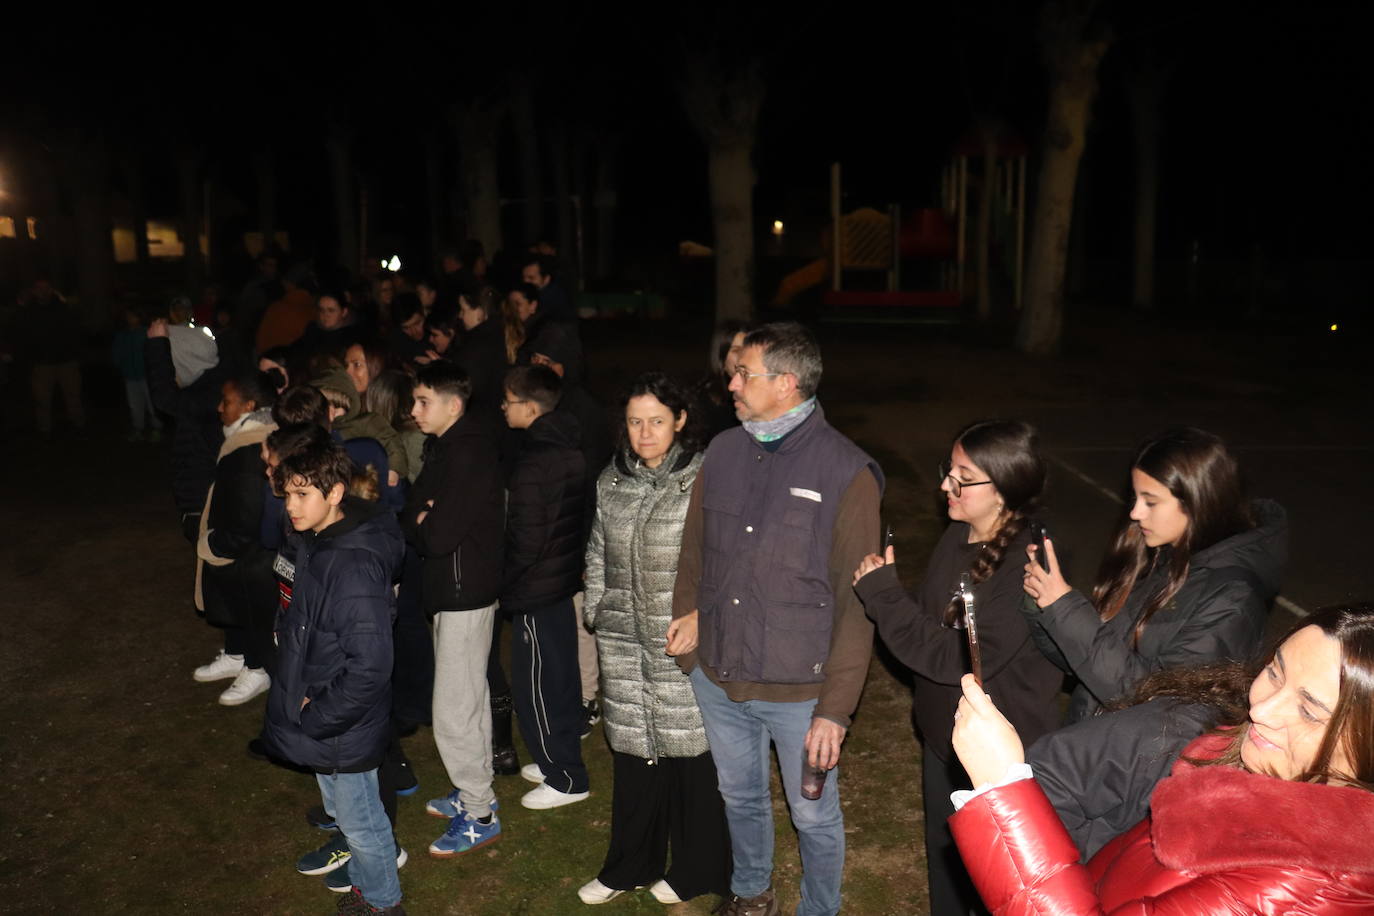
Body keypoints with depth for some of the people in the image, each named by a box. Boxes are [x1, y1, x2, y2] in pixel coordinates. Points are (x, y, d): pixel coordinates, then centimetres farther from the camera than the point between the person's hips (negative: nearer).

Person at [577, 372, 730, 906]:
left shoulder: (705, 478, -11)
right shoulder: (611, 480, 7)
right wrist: (596, 612, 12)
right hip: (624, 641, 5)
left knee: (691, 750, 7)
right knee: (633, 746, 15)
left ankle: (696, 871, 27)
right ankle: (631, 866, 33)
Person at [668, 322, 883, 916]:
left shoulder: (846, 472, -15)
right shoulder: (723, 451, 0)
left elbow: (855, 604, -14)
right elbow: (694, 552, 11)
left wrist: (835, 709, -14)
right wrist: (689, 618, 2)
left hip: (799, 690, -5)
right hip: (717, 678, 5)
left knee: (813, 815, 15)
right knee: (740, 798, 25)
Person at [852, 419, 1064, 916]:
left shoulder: (1029, 567, -28)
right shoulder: (957, 537, -5)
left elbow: (957, 657, -29)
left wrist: (882, 592, -24)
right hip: (943, 734, 7)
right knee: (942, 853, 27)